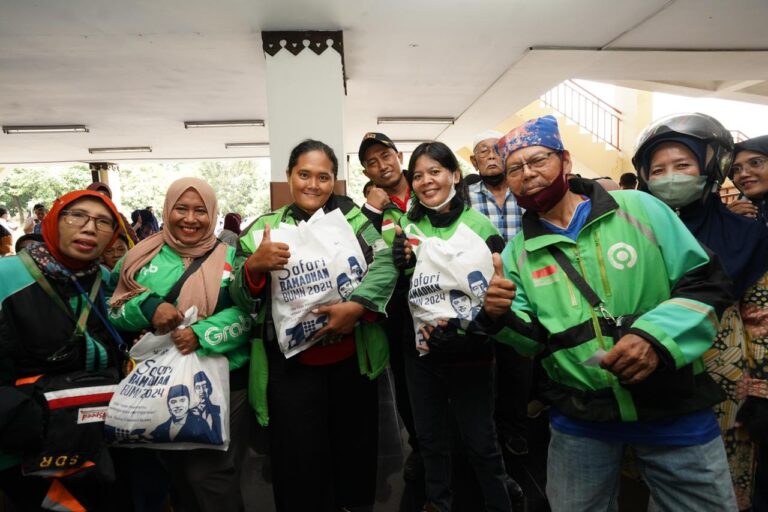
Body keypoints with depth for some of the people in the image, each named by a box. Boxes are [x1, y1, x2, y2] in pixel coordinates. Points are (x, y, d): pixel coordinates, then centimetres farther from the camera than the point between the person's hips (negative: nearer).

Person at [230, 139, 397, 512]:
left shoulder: (352, 218, 5)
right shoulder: (265, 227, 4)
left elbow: (385, 264, -8)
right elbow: (240, 298, 2)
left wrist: (356, 305, -24)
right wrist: (254, 265, -18)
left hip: (352, 360, 1)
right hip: (291, 367, -1)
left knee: (356, 450, 18)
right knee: (299, 462, 7)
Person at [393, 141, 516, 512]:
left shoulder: (480, 224, -7)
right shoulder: (407, 227, 1)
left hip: (469, 349, -3)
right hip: (421, 349, 3)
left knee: (480, 442, 9)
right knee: (430, 438, 19)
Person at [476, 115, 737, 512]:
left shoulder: (640, 208, -4)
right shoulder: (517, 251, 1)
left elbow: (706, 281, -4)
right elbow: (533, 340, 3)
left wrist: (656, 336, -20)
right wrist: (502, 318, -18)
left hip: (673, 405, -1)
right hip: (578, 419, 2)